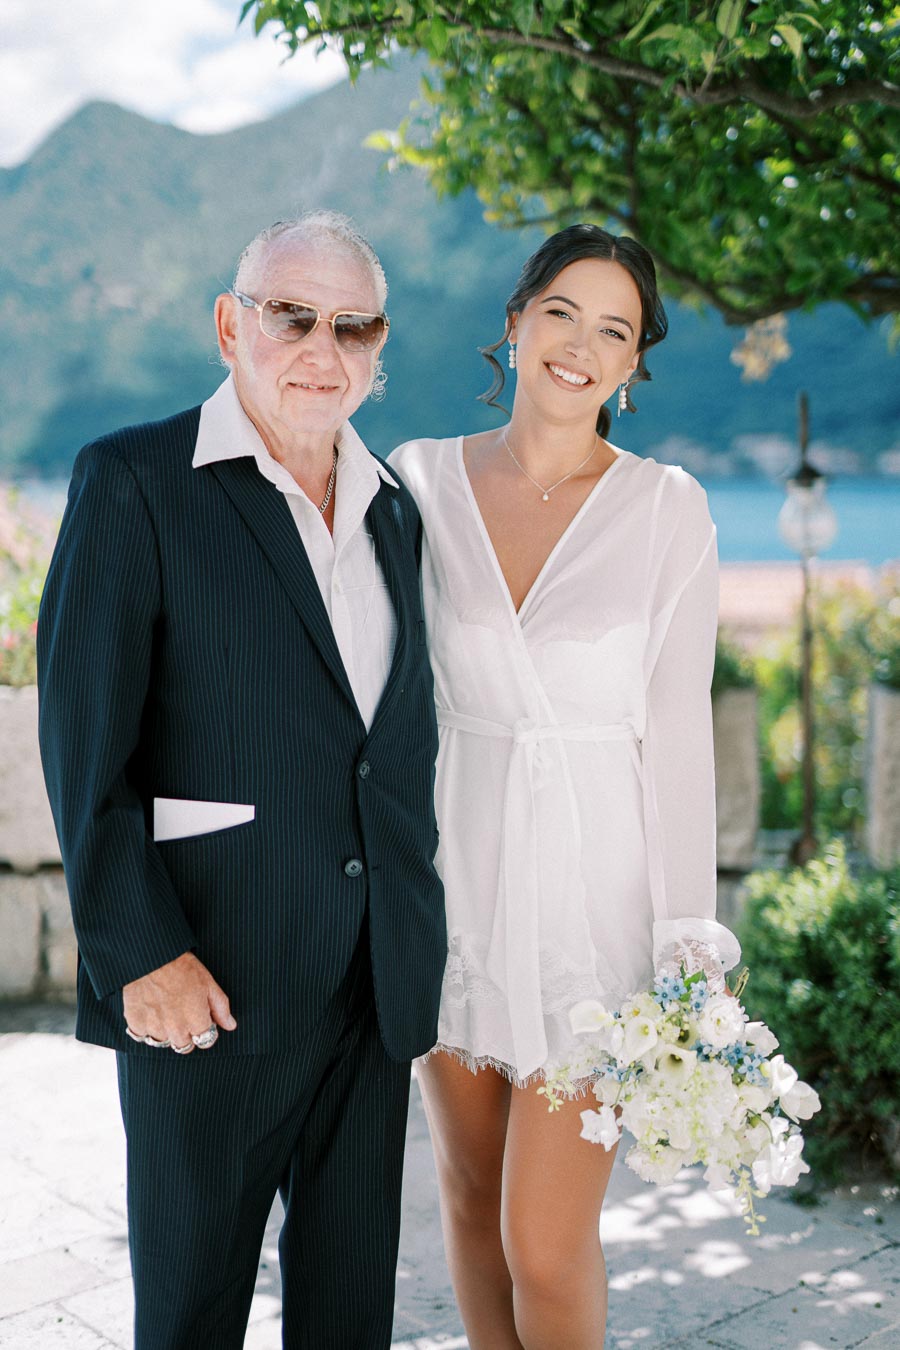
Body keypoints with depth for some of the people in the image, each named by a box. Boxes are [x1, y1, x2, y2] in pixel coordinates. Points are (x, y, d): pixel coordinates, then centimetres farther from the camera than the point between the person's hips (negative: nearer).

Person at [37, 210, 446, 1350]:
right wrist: (139, 952, -16)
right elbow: (83, 746, -11)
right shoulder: (133, 482, -7)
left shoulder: (394, 506, 12)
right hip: (209, 980, -5)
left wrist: (419, 935, 11)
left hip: (375, 985, 5)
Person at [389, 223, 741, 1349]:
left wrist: (688, 940, -8)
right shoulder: (423, 481, 2)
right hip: (454, 872, 3)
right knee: (470, 1194, 16)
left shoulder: (666, 508, -4)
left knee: (547, 1245, -4)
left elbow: (676, 723, -4)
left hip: (594, 885, -3)